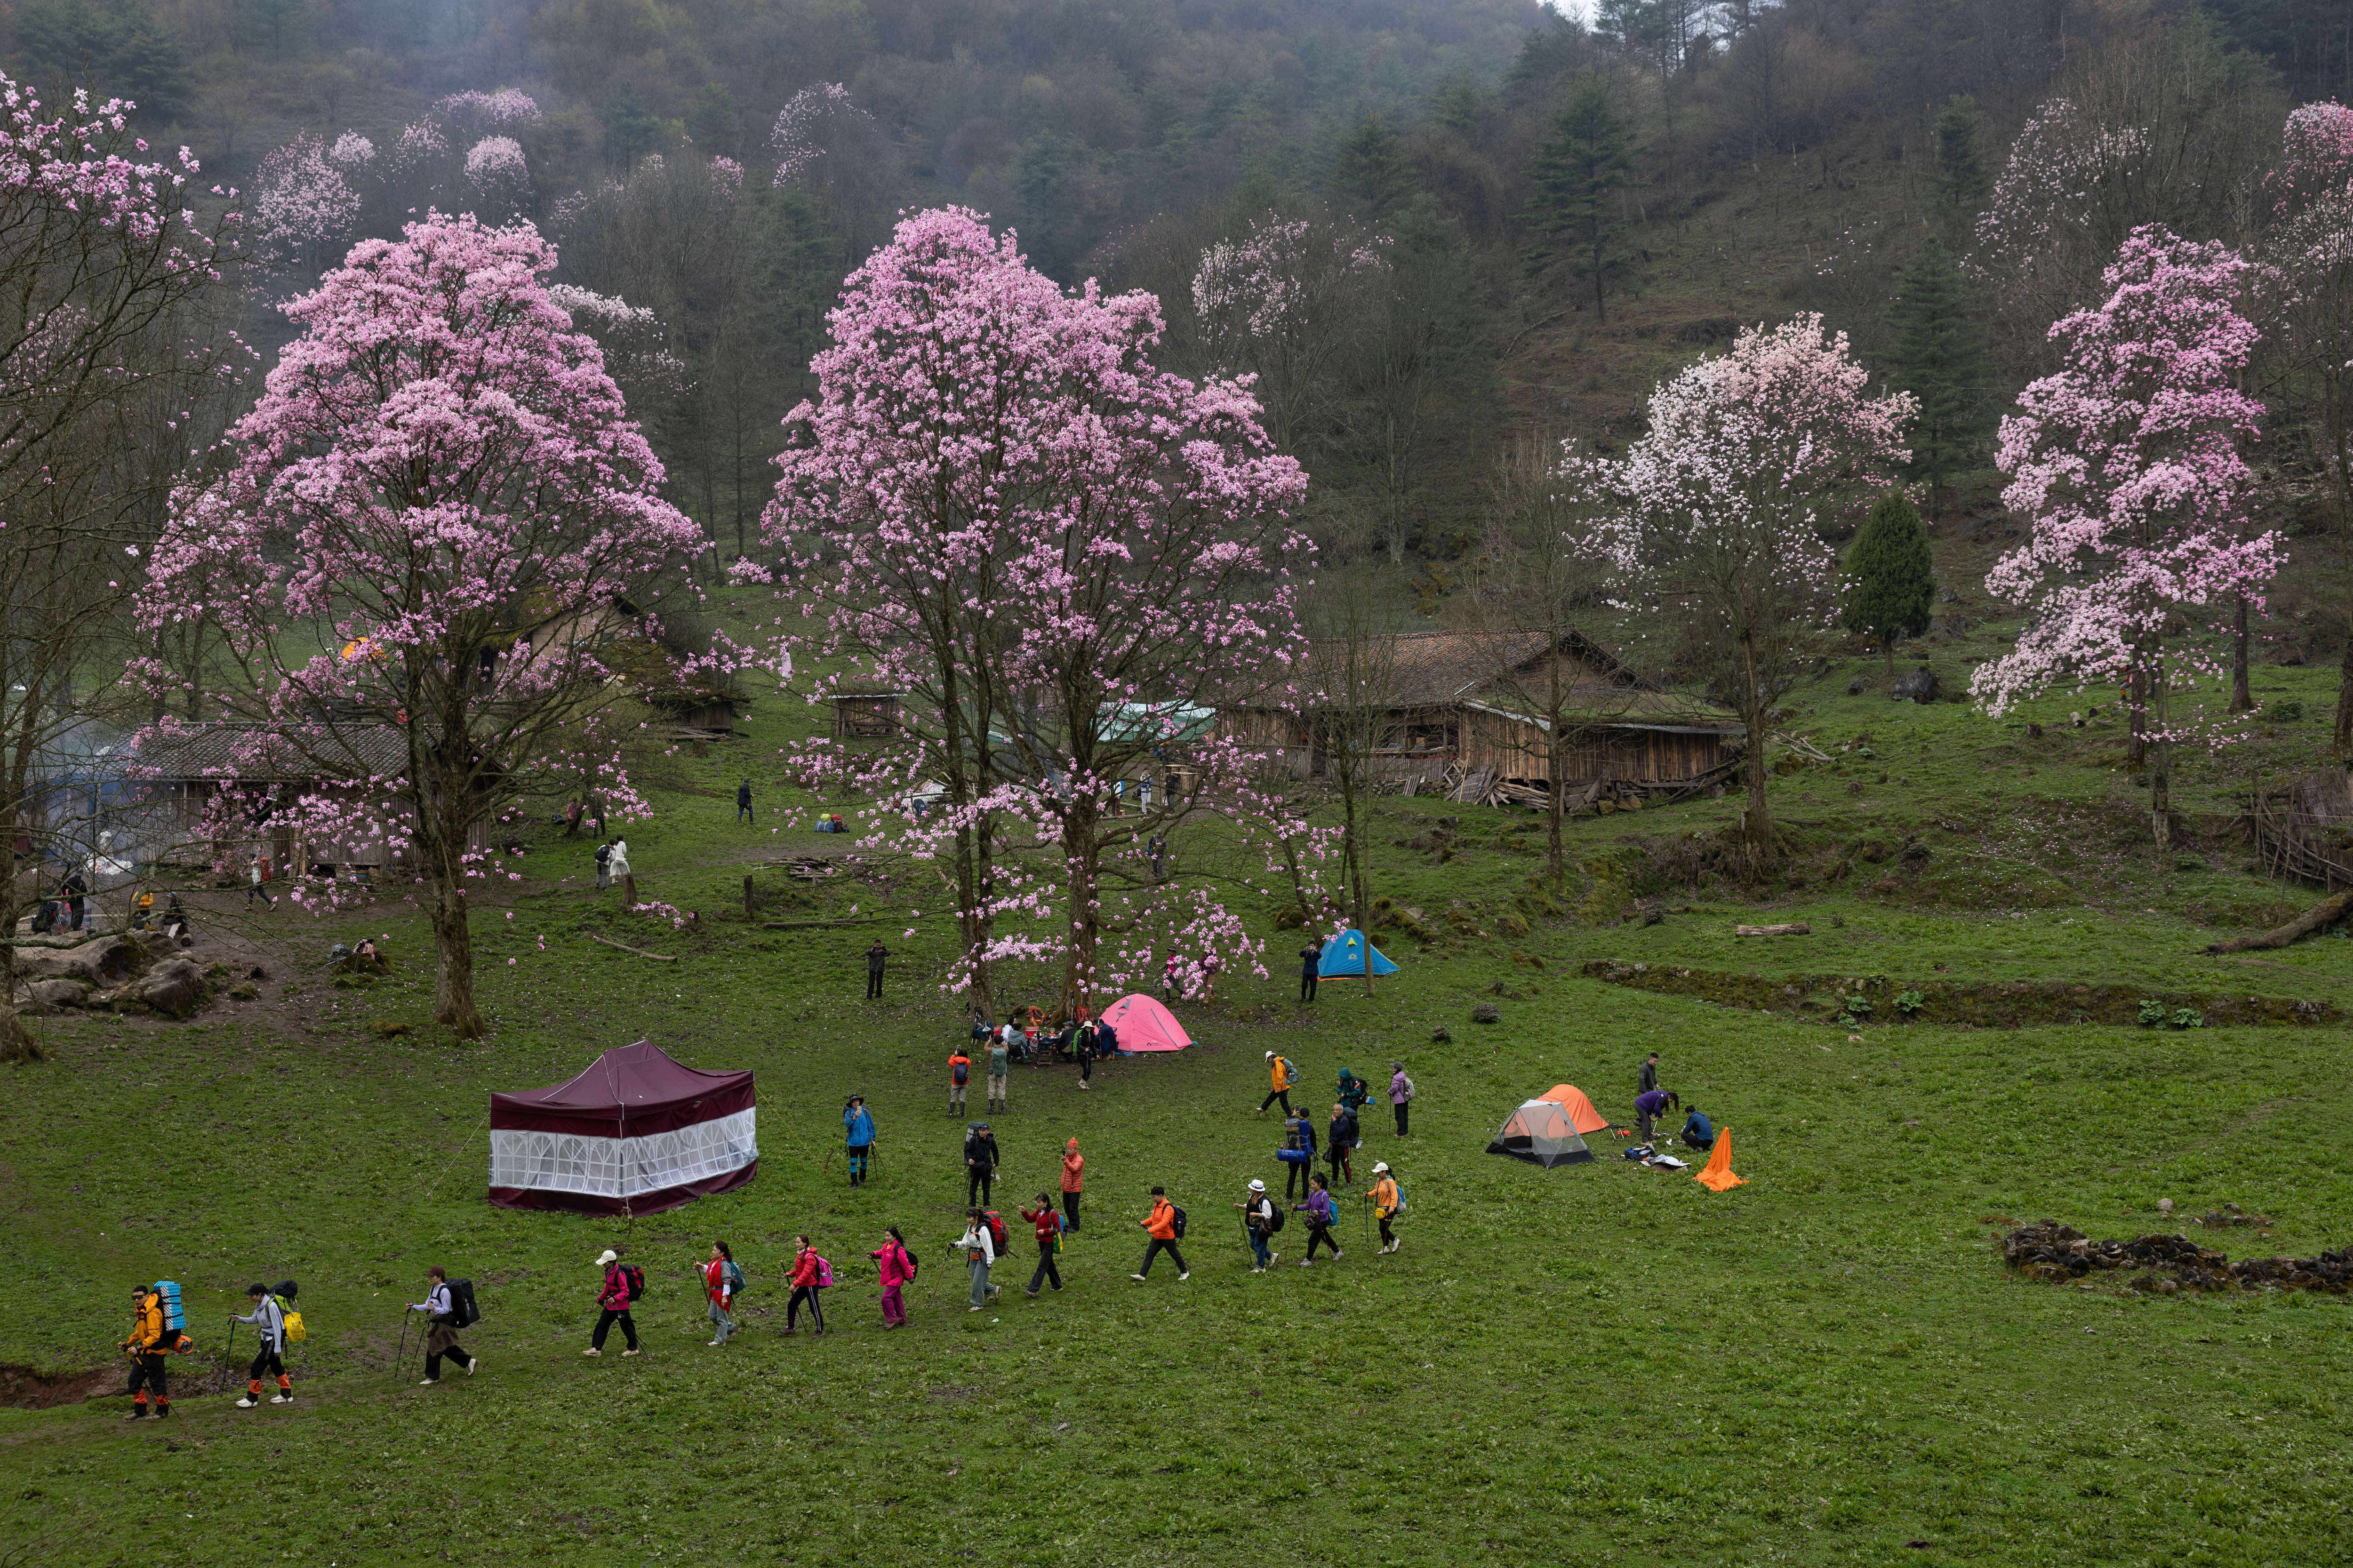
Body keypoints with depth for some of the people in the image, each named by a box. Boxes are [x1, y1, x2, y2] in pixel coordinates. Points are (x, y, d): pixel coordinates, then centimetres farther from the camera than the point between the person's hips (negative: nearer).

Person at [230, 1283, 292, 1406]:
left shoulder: (271, 1306, -24)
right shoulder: (260, 1304, 3)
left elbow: (277, 1327, -22)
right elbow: (255, 1319, 18)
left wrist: (278, 1347, -20)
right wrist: (239, 1319, 3)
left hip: (274, 1340, -10)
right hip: (267, 1339, 10)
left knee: (257, 1368, -6)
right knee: (276, 1367, 18)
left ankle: (252, 1399, 4)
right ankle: (286, 1395, 29)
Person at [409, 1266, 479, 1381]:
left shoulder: (444, 1291, -20)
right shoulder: (433, 1288, 8)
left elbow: (446, 1310, -20)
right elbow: (428, 1306, 13)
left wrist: (435, 1309, -37)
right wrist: (414, 1307, 2)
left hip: (445, 1323, -9)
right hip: (438, 1322, 9)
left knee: (433, 1349, -4)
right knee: (448, 1347, 16)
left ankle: (432, 1377, 6)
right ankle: (469, 1362, 29)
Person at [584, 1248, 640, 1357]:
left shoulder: (620, 1274, -23)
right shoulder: (608, 1271, 6)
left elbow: (625, 1291, -22)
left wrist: (616, 1298, -36)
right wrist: (601, 1298, 29)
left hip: (620, 1306, -9)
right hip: (610, 1305, 9)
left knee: (627, 1327, 4)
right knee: (601, 1325, 8)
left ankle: (633, 1349, 20)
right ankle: (596, 1349, 13)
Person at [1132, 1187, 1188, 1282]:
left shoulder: (1168, 1208, -22)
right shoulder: (1157, 1206, 7)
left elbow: (1165, 1222, -33)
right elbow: (1153, 1218, 21)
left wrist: (1152, 1230, -41)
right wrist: (1145, 1223, 5)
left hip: (1168, 1237, -8)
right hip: (1157, 1237, 8)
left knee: (1175, 1255, 7)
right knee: (1149, 1254, 2)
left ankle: (1185, 1273, 24)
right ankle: (1142, 1275, 1)